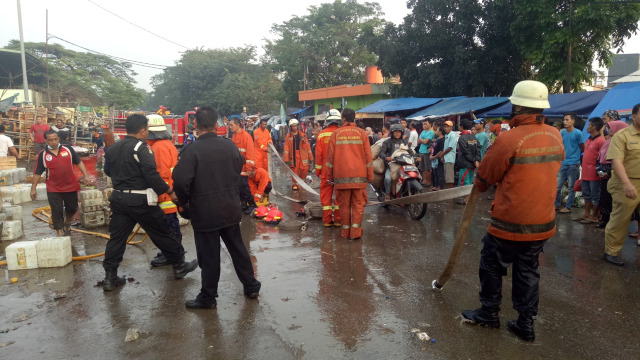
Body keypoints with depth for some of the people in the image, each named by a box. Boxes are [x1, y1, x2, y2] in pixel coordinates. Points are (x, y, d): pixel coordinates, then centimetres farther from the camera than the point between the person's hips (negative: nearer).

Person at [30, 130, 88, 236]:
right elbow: (37, 173, 3)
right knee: (57, 212, 0)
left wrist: (85, 175, -7)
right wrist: (33, 188, 2)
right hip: (53, 189, -2)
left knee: (72, 209, 15)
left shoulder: (68, 149, 1)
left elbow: (79, 162, 5)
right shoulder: (42, 155, -1)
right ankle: (59, 233, 10)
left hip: (71, 186, 2)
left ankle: (67, 224, 44)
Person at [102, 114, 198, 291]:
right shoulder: (141, 148, -15)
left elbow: (107, 170, 22)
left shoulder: (113, 148, 9)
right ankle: (179, 265, 19)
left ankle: (110, 277, 15)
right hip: (140, 201, -7)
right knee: (163, 232, 6)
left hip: (118, 198, 7)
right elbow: (152, 175, -21)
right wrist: (170, 192, -14)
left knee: (116, 237, 12)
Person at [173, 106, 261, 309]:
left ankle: (207, 298, 20)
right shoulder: (230, 146, 0)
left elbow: (181, 180, -20)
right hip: (230, 209, 5)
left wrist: (185, 201, -4)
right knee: (237, 248, 18)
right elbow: (240, 172, 10)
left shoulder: (192, 150, -15)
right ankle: (251, 286, 29)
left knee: (209, 256, 6)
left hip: (204, 212, -4)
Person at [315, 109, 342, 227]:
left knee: (326, 194, 8)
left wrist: (318, 170, 9)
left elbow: (318, 154, 0)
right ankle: (338, 220, 12)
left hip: (326, 170, 1)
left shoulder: (321, 135, -4)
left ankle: (327, 220, 11)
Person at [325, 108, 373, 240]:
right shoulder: (361, 133, 3)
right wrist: (370, 175, 8)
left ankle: (345, 230, 15)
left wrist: (329, 175, 11)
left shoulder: (336, 134, 3)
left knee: (344, 204, 9)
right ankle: (355, 231, 1)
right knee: (358, 203, 5)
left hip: (341, 175, 1)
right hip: (359, 175, 0)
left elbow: (330, 155, 4)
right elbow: (368, 155, 2)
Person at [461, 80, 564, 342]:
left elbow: (484, 177, -8)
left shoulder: (509, 139, -19)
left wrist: (480, 186, 14)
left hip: (510, 223, -6)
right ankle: (525, 323, 25)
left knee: (492, 266, 14)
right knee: (528, 271, 17)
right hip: (543, 223, 6)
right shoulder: (555, 136, 0)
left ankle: (489, 313, 29)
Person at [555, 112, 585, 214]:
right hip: (563, 163, 5)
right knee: (557, 185, 5)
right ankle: (557, 204, 18)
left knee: (571, 187, 4)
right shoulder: (562, 132, 8)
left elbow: (582, 148, 1)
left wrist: (573, 155, 10)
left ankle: (568, 207, 11)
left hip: (573, 164, -5)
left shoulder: (577, 133, -7)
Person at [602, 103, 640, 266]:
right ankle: (611, 252, 17)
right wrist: (626, 183, -29)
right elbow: (616, 161, -18)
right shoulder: (622, 135, -7)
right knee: (620, 220, 3)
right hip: (627, 186, -5)